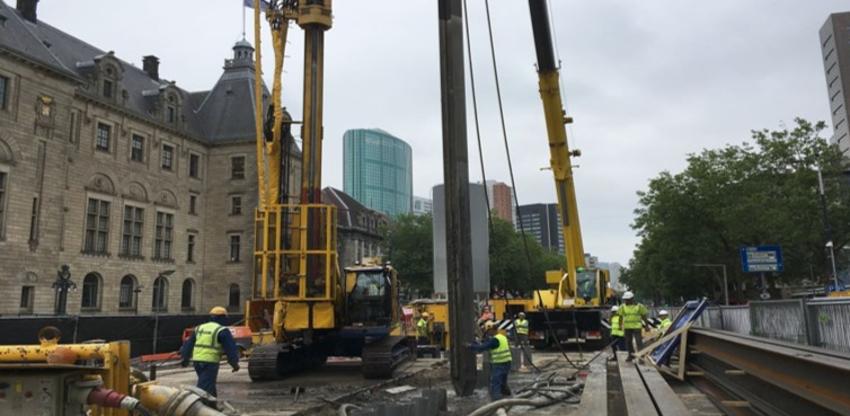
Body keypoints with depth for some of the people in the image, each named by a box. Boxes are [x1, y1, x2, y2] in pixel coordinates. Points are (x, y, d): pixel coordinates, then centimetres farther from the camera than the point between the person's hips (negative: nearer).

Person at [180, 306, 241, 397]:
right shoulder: (222, 331, -5)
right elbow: (231, 348, -5)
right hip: (210, 362, -7)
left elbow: (188, 344, 20)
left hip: (197, 360, 7)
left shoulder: (199, 328, 15)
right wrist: (234, 363, 4)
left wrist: (185, 358, 29)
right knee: (205, 386, -6)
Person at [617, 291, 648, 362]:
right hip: (627, 327, 4)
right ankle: (631, 355, 23)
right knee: (628, 342, 9)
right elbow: (620, 316, 10)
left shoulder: (639, 306, -3)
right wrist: (620, 325, 8)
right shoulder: (623, 307, 4)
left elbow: (644, 315, 4)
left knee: (639, 342, -9)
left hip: (637, 327, -3)